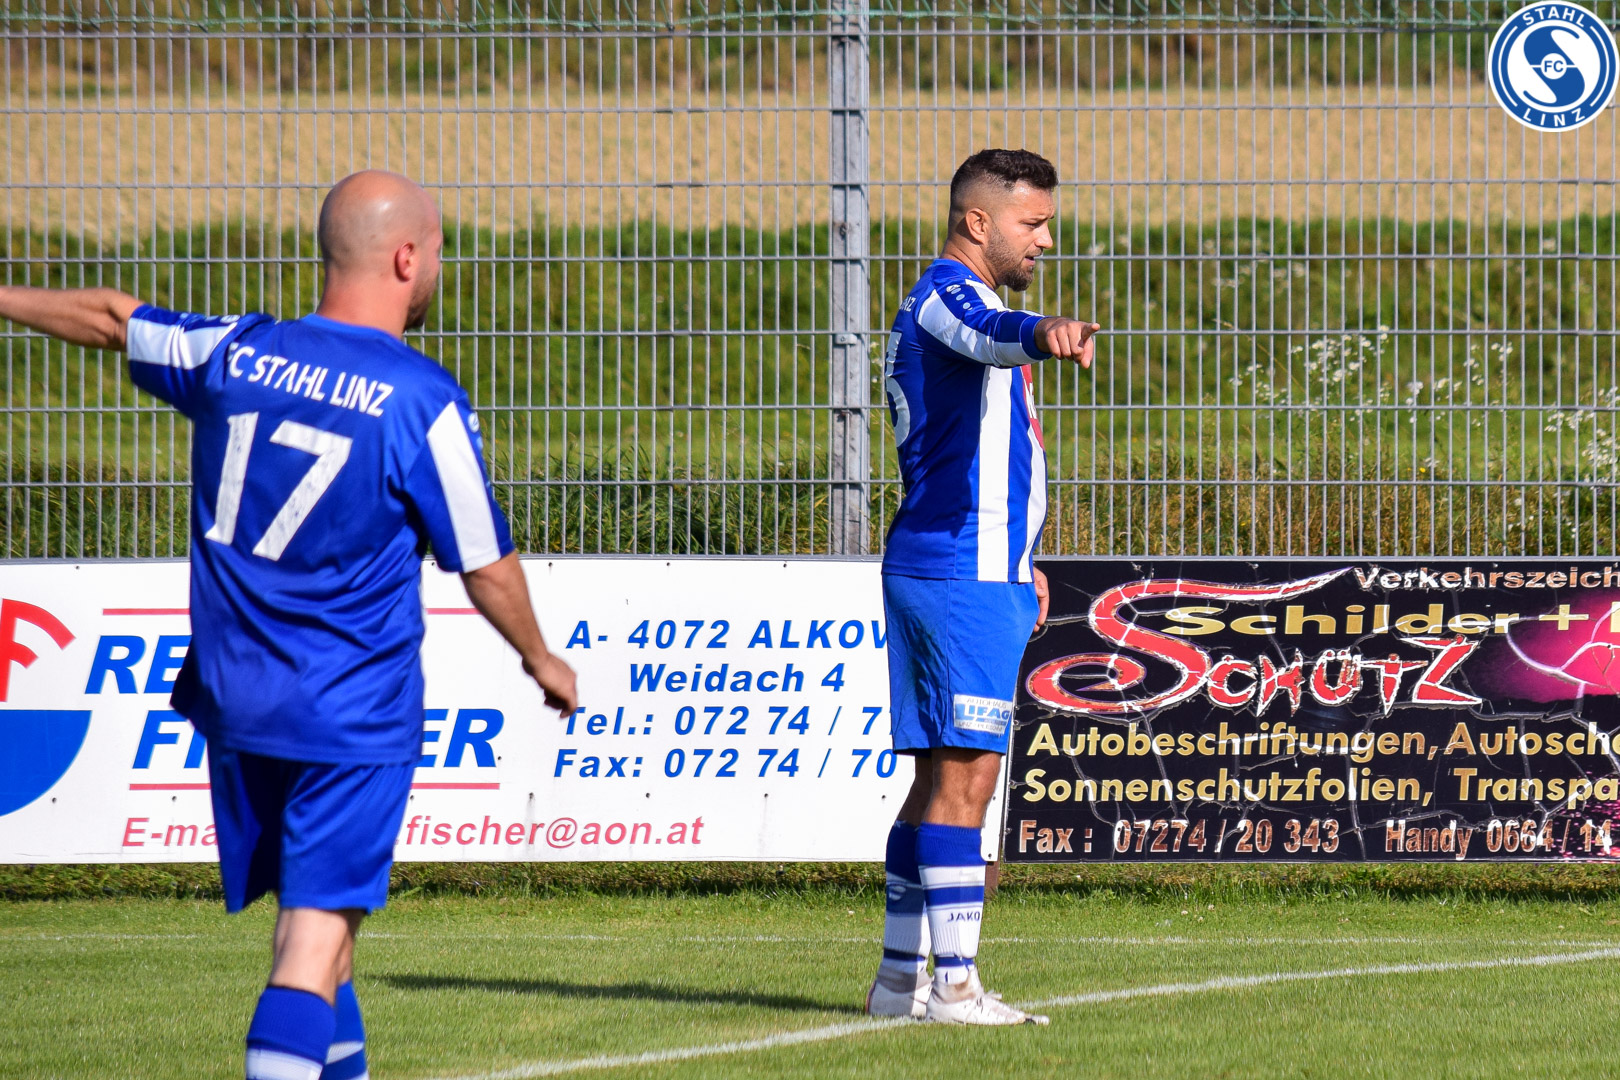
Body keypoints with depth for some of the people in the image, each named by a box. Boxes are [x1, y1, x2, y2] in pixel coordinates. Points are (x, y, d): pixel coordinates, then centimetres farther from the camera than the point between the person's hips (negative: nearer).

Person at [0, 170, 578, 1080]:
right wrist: (542, 660, 13)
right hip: (353, 715, -6)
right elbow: (485, 564, -6)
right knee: (320, 923, -9)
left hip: (234, 698, 6)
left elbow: (113, 320, 19)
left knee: (312, 908, 20)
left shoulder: (233, 354, 0)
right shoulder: (424, 401, -14)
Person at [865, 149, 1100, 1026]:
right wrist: (1044, 333, -58)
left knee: (942, 776, 12)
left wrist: (1018, 563, 33)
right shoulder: (947, 295, -10)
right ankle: (953, 984, -14)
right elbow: (989, 335, -37)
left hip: (979, 570, 11)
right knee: (965, 776, -12)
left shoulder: (954, 302, 23)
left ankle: (900, 977, 16)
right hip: (962, 570, -11)